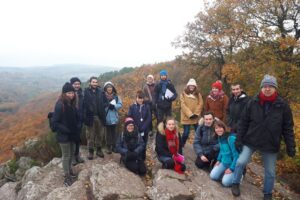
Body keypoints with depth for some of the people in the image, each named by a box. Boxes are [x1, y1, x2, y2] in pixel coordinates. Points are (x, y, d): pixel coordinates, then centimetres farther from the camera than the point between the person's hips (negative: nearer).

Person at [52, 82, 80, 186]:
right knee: (66, 156, 5)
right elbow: (55, 122, -18)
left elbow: (76, 118, 11)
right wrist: (66, 130, -20)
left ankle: (69, 170, 41)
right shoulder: (60, 105, -20)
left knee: (72, 153, 20)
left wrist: (78, 127, -3)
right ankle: (67, 176, 20)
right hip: (63, 135, -7)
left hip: (72, 134, 7)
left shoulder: (72, 104, 0)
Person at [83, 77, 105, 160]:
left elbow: (103, 103, 3)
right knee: (90, 135, 9)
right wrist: (85, 116, -18)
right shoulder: (86, 91, -6)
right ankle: (90, 151, 23)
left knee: (100, 134, 13)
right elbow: (84, 104, -11)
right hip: (90, 117, -3)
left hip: (100, 116, 3)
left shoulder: (100, 91, 3)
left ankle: (99, 149, 29)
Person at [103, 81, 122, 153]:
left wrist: (114, 106, -15)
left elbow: (120, 104, 0)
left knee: (113, 131, 10)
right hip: (107, 117, -2)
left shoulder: (116, 96, 3)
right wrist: (107, 105, -21)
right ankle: (109, 147, 15)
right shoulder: (103, 96, -3)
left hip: (114, 117, 2)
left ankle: (114, 146, 20)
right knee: (108, 132, 6)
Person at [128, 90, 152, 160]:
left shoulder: (147, 106, 0)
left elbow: (149, 118, -4)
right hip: (135, 131, -1)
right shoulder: (132, 107, -1)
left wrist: (143, 128, -14)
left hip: (144, 131, 1)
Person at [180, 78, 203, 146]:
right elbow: (183, 105, -9)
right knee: (186, 132, -3)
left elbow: (200, 104, 1)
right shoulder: (183, 94, 0)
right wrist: (190, 114, -16)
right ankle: (182, 145, 16)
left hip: (196, 117, 3)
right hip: (186, 117, -3)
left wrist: (196, 113, -12)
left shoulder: (198, 94, 9)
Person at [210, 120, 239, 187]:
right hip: (224, 162, 7)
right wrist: (219, 160, 10)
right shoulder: (220, 137, 1)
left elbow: (236, 155, -23)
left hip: (233, 164, -7)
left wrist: (231, 168, -19)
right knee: (213, 176, -5)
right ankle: (226, 173, 18)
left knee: (225, 182, -18)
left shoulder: (231, 138, -25)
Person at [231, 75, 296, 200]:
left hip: (271, 145, 1)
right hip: (251, 141, 0)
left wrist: (290, 146, -3)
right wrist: (239, 139, -4)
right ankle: (235, 184, 25)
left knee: (270, 172, 13)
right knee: (241, 162, -1)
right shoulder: (253, 103, -7)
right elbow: (243, 122, -2)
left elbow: (288, 128, -1)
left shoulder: (282, 105, -8)